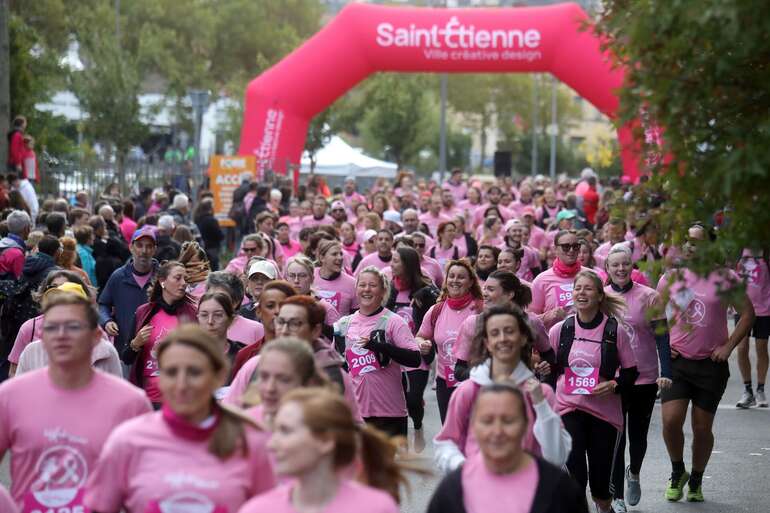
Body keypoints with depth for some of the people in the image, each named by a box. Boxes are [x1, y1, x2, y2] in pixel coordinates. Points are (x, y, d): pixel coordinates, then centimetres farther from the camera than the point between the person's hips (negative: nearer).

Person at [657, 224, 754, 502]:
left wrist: (728, 346, -5)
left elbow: (747, 314, 2)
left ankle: (696, 480, 26)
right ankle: (677, 472, 14)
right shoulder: (670, 277, 3)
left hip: (711, 364, -1)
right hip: (676, 362, 1)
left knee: (702, 428, 5)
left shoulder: (724, 278, -4)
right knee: (670, 420, -12)